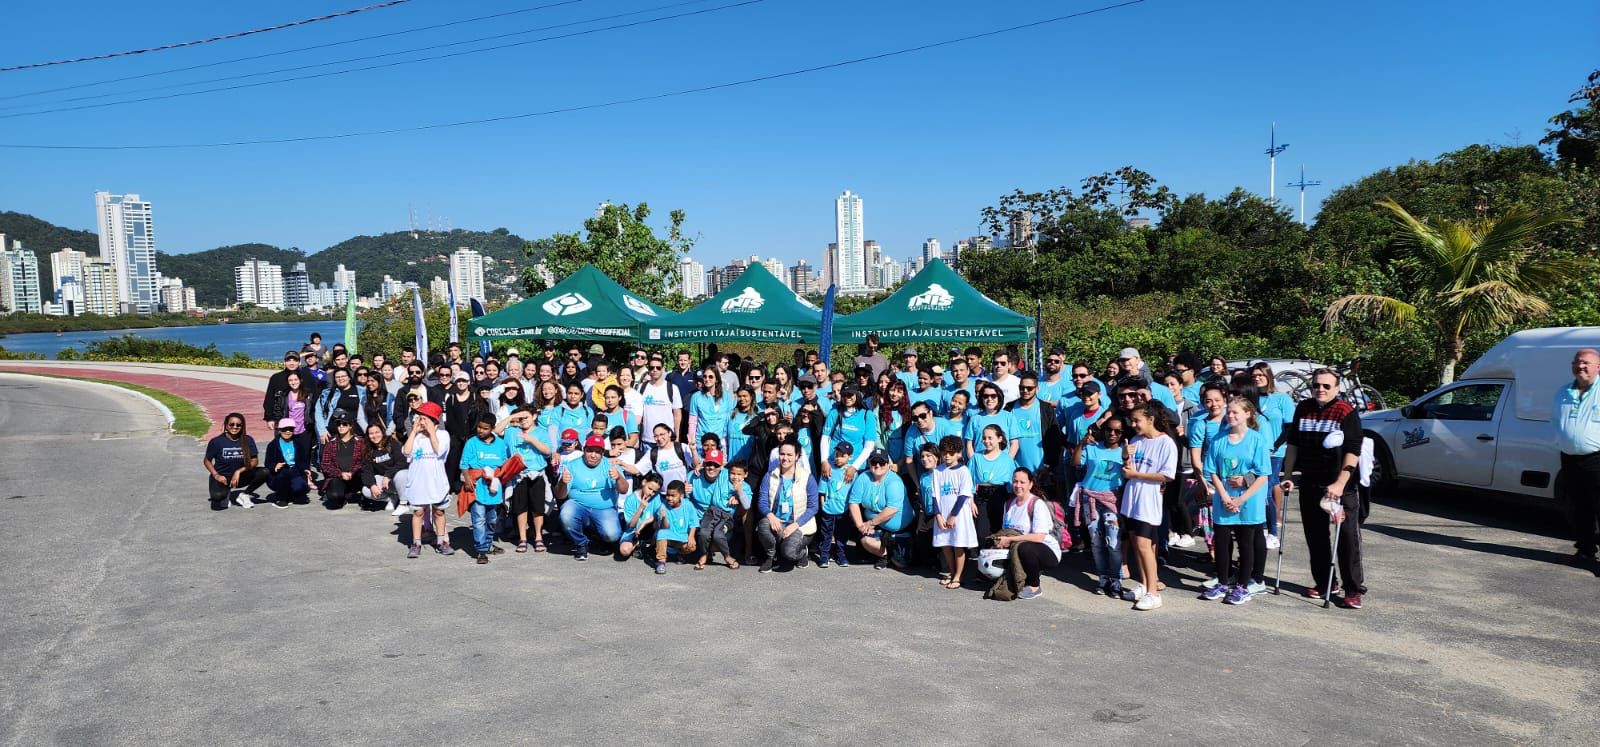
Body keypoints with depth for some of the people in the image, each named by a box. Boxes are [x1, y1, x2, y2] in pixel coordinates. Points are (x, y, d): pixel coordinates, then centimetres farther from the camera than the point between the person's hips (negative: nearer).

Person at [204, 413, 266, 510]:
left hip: (240, 477, 3)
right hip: (222, 478, -3)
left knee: (264, 472, -22)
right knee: (217, 495, -35)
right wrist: (216, 475, -14)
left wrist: (239, 471, -18)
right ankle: (225, 493, 6)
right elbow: (207, 461, 0)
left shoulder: (248, 440, -5)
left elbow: (254, 461, -4)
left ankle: (244, 495, -2)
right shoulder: (216, 442, -10)